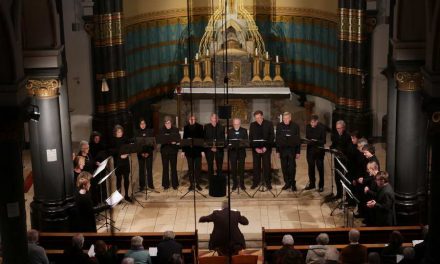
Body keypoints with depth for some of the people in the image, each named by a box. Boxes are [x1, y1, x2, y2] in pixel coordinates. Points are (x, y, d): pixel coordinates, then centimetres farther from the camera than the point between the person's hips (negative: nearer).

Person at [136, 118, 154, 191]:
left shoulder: (150, 132, 1)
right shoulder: (137, 133, 1)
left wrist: (148, 152, -10)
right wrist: (141, 153, -10)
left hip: (149, 153, 0)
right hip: (140, 153, 0)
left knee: (149, 168, 3)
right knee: (141, 169, 2)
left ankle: (150, 184, 15)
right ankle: (142, 185, 9)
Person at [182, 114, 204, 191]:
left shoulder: (200, 127, 0)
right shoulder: (186, 127, 5)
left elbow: (202, 138, -1)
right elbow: (184, 139, 8)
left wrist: (202, 150, -7)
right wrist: (183, 150, 4)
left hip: (197, 150, -1)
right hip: (189, 150, 1)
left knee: (198, 167, 0)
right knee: (190, 168, 6)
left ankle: (198, 184, 9)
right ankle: (191, 184, 12)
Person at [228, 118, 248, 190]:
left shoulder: (244, 131, 7)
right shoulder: (229, 131, 8)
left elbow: (246, 141, 1)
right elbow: (227, 141, 4)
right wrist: (230, 144, -17)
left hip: (241, 152, 0)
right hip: (232, 152, 0)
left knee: (241, 168, 1)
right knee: (233, 168, 3)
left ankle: (242, 184, 10)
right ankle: (235, 184, 12)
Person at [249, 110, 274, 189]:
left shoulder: (269, 124, 1)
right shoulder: (252, 125, 7)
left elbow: (271, 137, -2)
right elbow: (250, 138, 6)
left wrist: (266, 147, -10)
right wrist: (255, 148, -7)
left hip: (266, 148, -2)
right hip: (255, 148, 2)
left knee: (267, 165, -3)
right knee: (256, 165, 2)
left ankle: (268, 182, 4)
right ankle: (255, 182, 11)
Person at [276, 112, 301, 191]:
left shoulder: (295, 126, -2)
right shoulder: (279, 126, 4)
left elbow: (298, 140, 0)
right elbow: (277, 139, 8)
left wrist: (298, 152, -3)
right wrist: (277, 151, 4)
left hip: (292, 149, -2)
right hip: (282, 149, 2)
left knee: (292, 167, -3)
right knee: (284, 167, 5)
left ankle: (293, 183, 7)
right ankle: (287, 183, 15)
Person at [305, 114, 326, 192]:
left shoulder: (322, 128, -11)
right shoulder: (308, 127, 3)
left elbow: (323, 141, -12)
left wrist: (316, 141, -27)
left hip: (319, 150, -4)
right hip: (310, 150, 4)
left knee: (320, 168, 2)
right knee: (311, 167, 12)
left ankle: (321, 186, 9)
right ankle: (312, 184, 24)